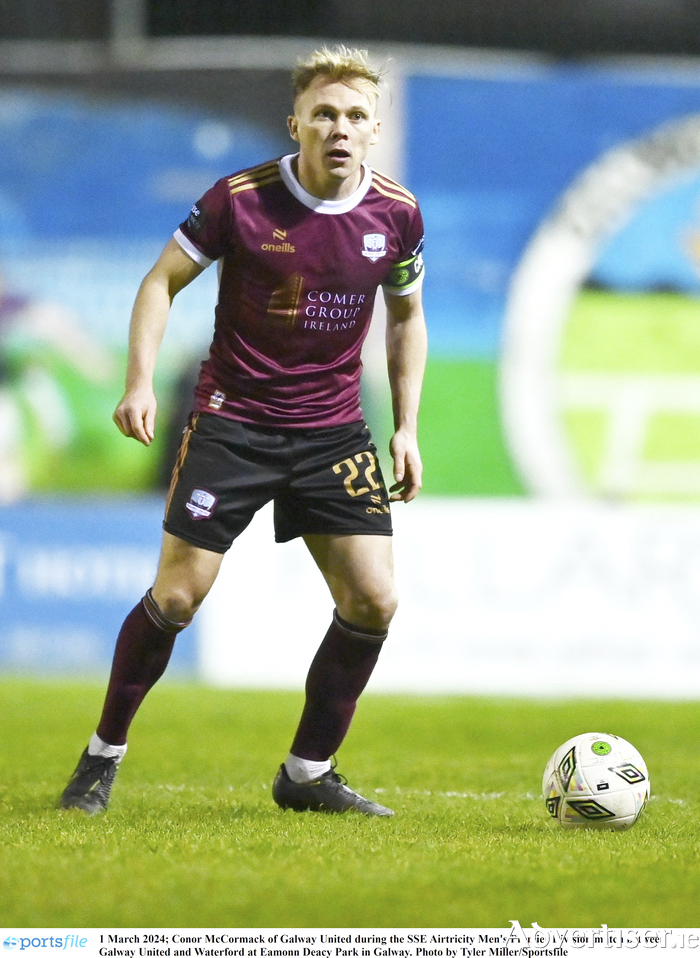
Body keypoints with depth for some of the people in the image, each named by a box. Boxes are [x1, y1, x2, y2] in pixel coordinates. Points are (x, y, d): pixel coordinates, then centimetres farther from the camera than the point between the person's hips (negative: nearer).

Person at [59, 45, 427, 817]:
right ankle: (104, 754, 14)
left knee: (373, 601, -7)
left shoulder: (395, 214, -3)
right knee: (177, 596, -6)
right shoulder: (241, 199, -12)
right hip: (232, 420, -3)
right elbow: (163, 280, -2)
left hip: (333, 429, 3)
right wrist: (139, 382, -13)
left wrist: (406, 427, 7)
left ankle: (307, 774, 9)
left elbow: (406, 318, 13)